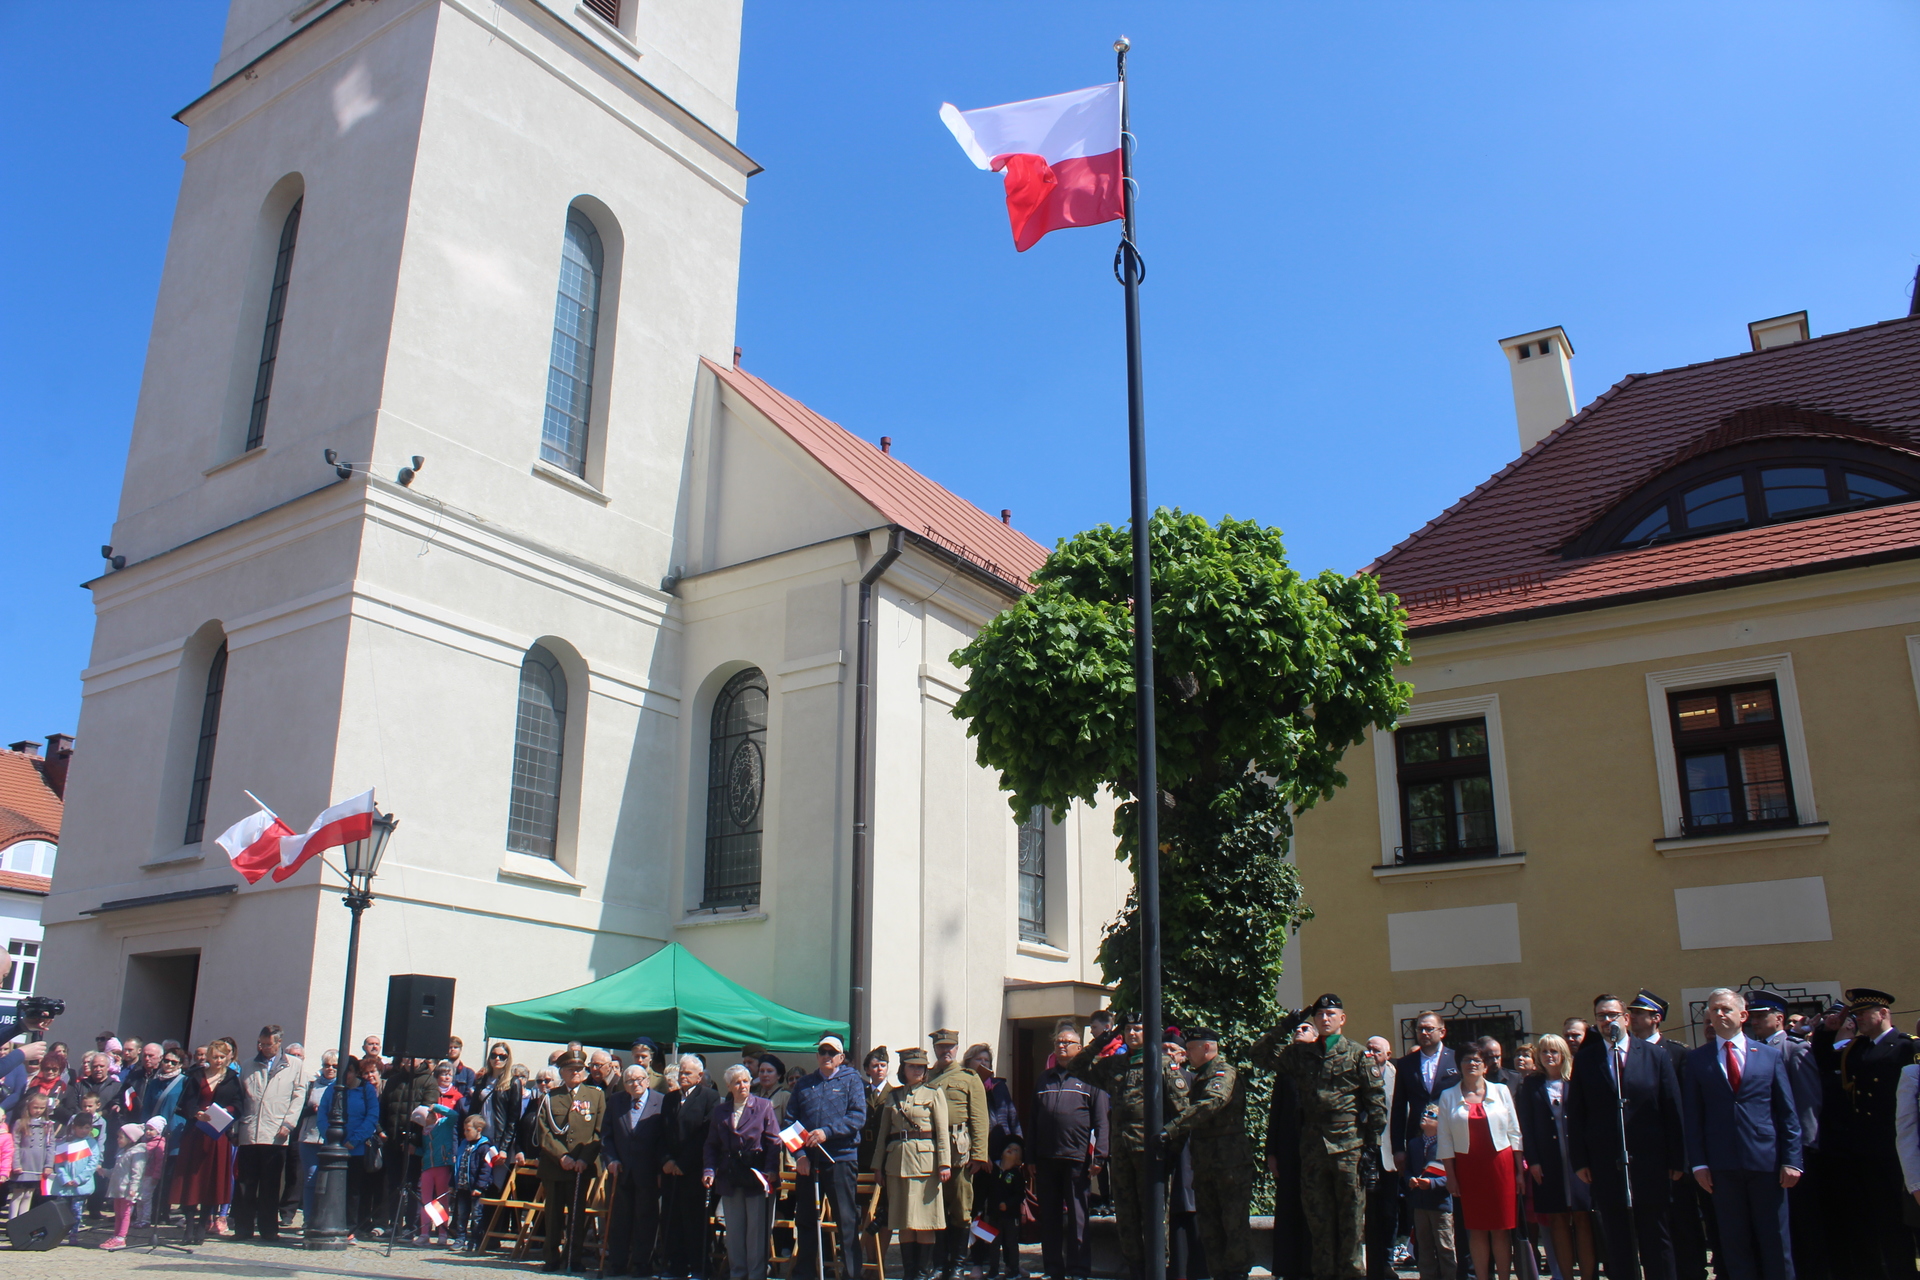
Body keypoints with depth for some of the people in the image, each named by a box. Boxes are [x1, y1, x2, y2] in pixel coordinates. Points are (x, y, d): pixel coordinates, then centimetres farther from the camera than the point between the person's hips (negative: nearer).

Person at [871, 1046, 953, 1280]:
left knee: (924, 1218, -3)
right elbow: (883, 1132, 15)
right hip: (897, 1160, 4)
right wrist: (877, 1164, 9)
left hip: (924, 1159, -4)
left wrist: (944, 1163, -11)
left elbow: (943, 1131, -2)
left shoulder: (934, 1094, 4)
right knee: (903, 1220, 5)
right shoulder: (893, 1096, 13)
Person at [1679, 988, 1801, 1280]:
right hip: (1722, 1166, 0)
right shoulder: (1696, 1060, 6)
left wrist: (1791, 1160, -3)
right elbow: (1692, 1116, 4)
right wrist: (1698, 1163, -3)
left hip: (1766, 1161, 0)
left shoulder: (1770, 1055, 8)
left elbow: (1788, 1113, 5)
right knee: (1735, 1245, 6)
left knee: (1775, 1242, 6)